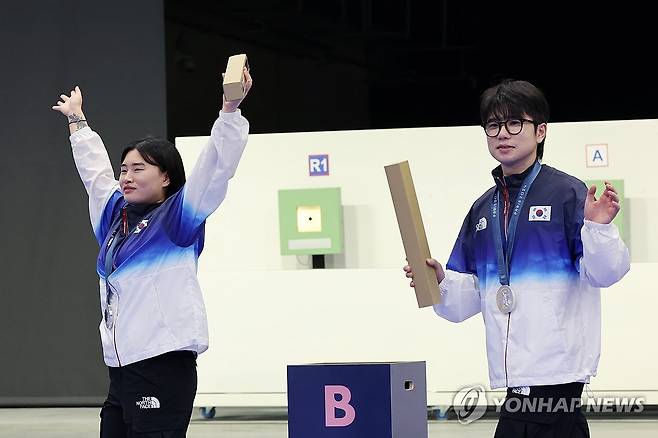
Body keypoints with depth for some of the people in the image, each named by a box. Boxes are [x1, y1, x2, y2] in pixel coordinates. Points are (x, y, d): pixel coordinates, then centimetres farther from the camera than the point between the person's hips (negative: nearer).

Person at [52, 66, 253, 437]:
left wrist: (231, 108, -20)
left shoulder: (178, 215, -1)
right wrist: (77, 119, 46)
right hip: (120, 366, 7)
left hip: (164, 364, -7)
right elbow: (95, 168, 33)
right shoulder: (116, 215, 18)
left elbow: (217, 165, -11)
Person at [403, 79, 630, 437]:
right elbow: (469, 297, 19)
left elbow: (604, 273, -10)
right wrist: (440, 281, -1)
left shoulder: (568, 193, -4)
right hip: (515, 375, 7)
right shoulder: (482, 209, 18)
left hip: (555, 370, -7)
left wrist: (598, 226, -28)